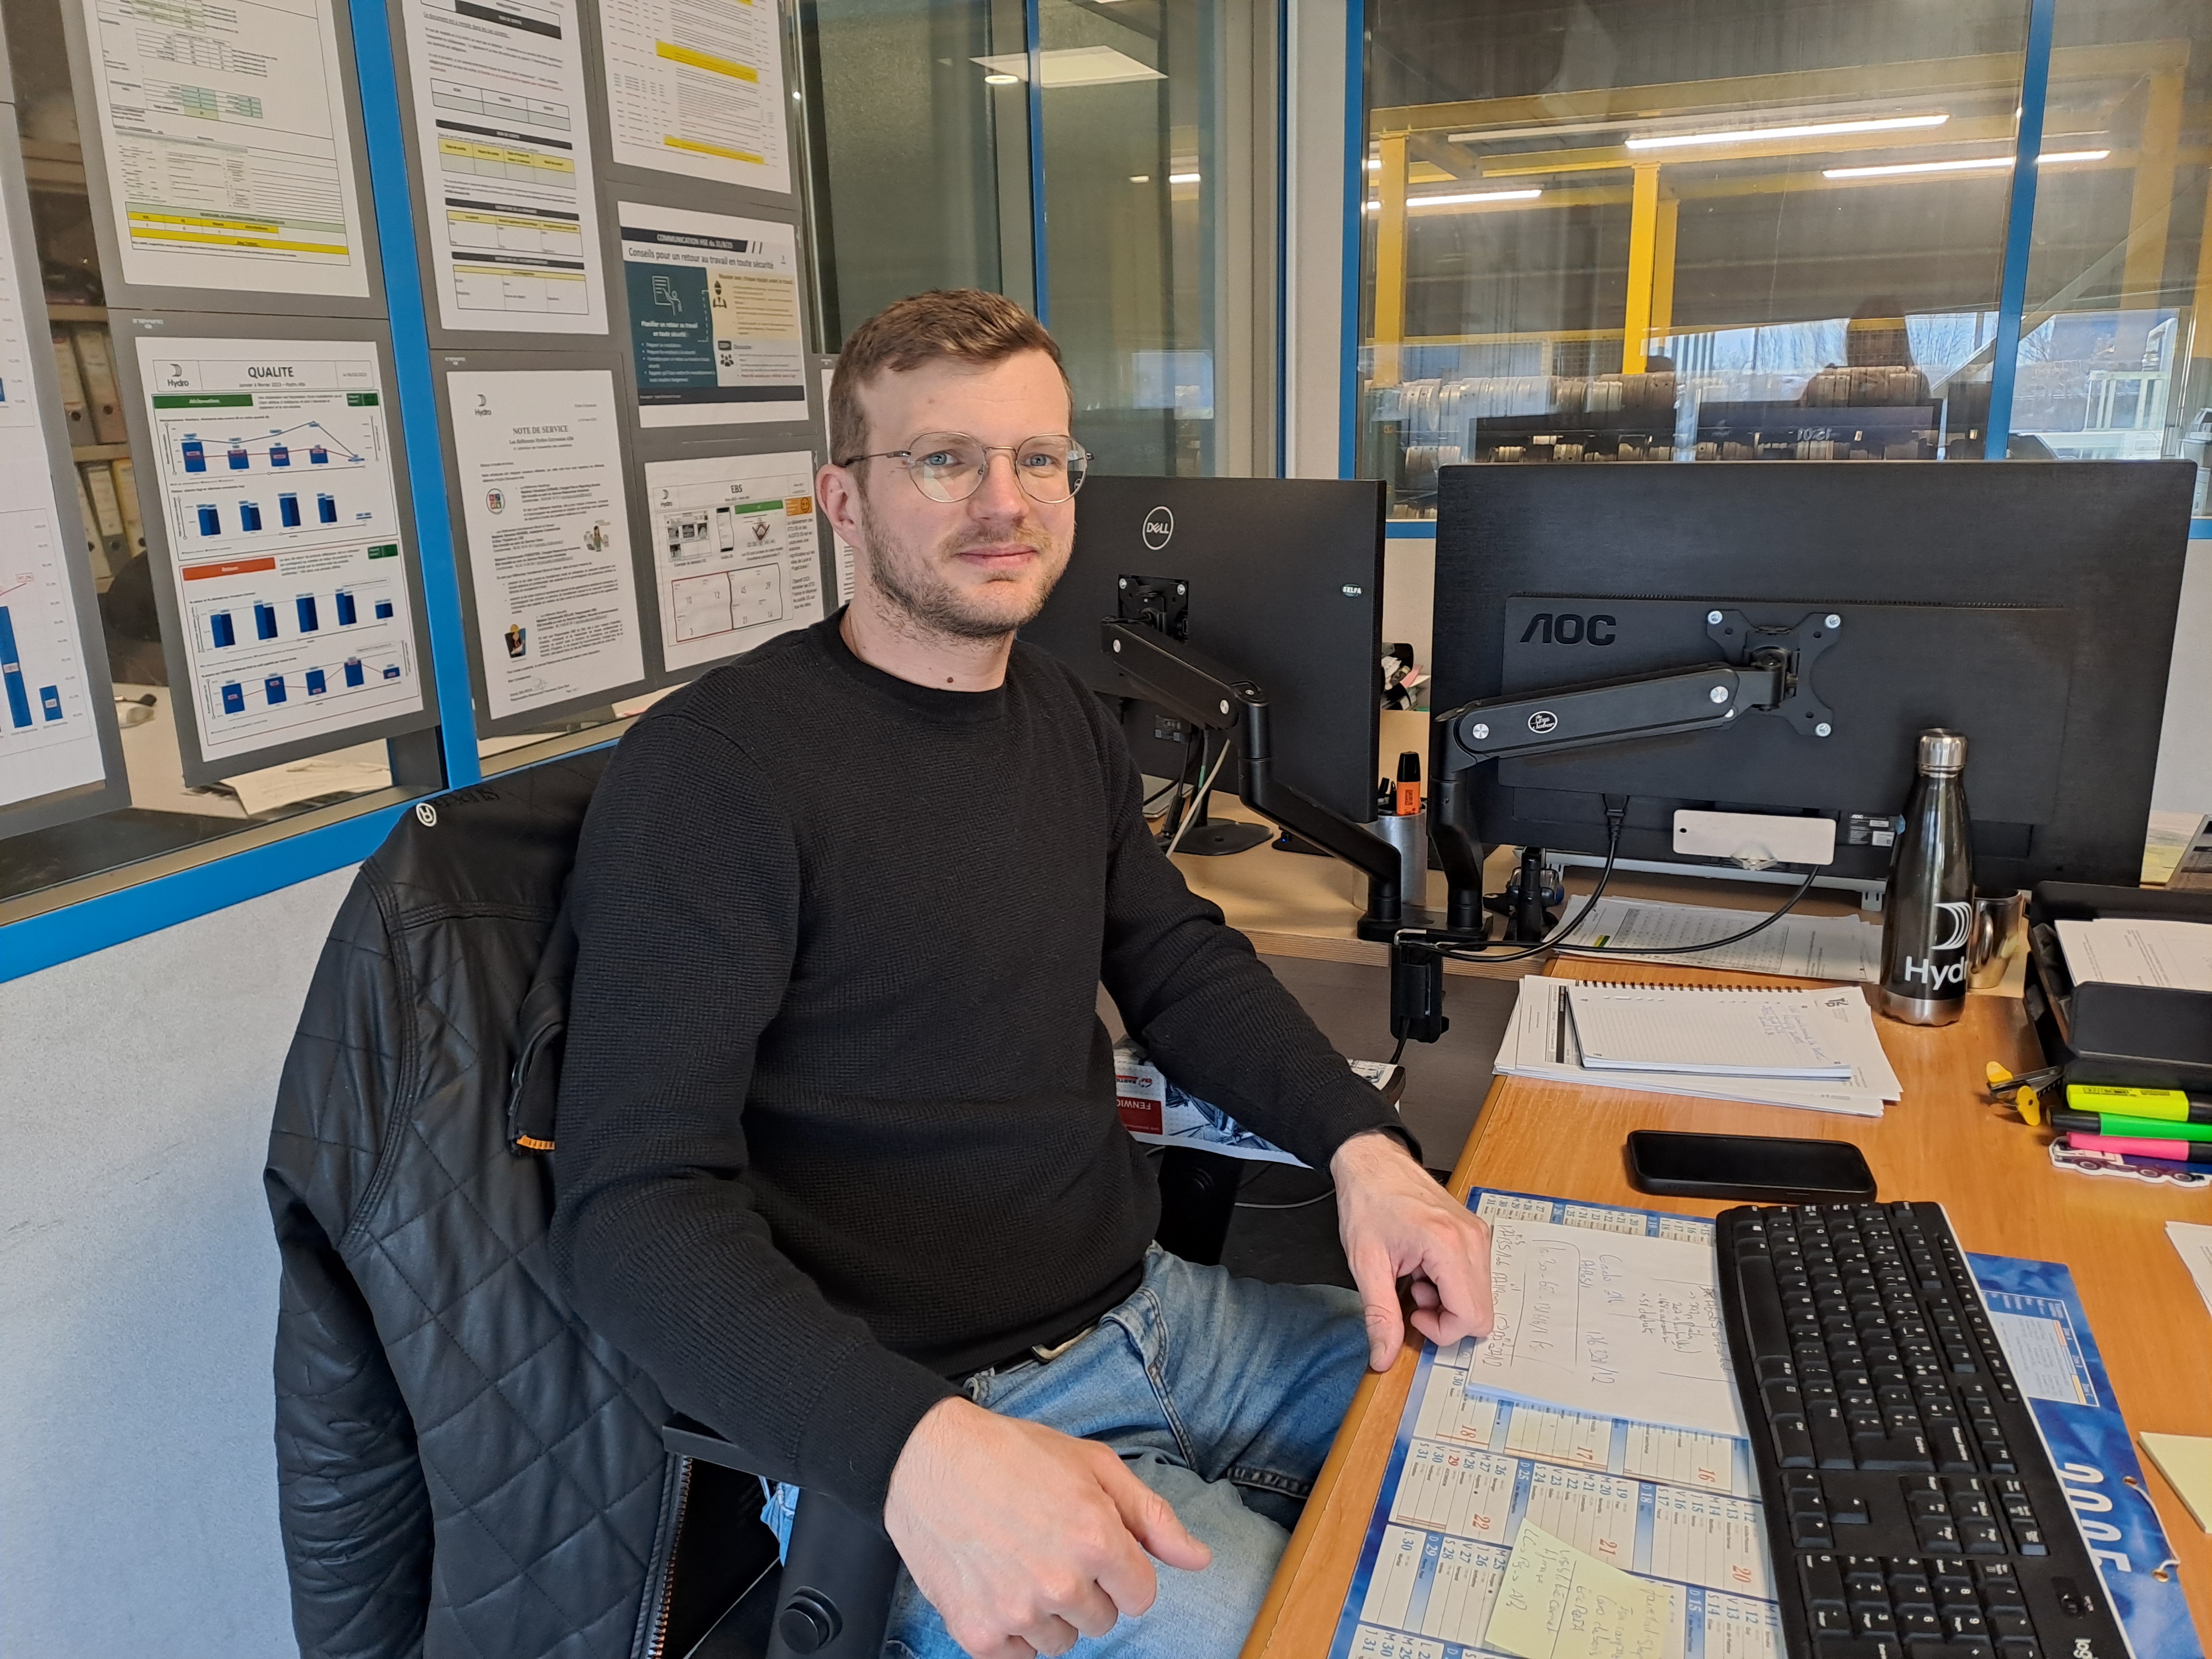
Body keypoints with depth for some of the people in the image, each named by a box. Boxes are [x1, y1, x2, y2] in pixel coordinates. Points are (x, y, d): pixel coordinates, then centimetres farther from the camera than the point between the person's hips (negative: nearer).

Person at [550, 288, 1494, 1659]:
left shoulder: (1062, 712, 6)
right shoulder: (712, 772, -19)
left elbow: (1181, 963, 12)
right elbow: (633, 1207, -24)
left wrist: (1366, 1146, -6)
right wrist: (920, 1451, -38)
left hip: (1152, 1309, 8)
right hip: (894, 1431, -7)